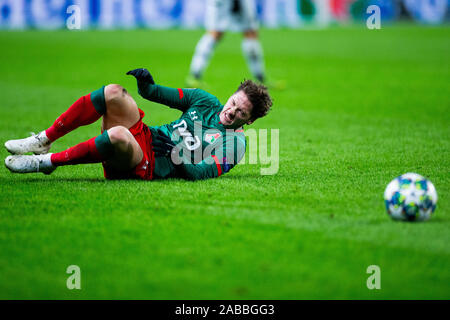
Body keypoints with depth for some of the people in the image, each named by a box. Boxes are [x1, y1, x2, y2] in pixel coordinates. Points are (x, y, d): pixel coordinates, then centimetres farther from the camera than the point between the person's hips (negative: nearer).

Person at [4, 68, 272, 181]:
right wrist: (147, 84, -6)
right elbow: (158, 94, 15)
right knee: (113, 93, -17)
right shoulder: (207, 102, 13)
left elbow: (201, 173, -17)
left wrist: (173, 156, -30)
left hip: (149, 166, -6)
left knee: (118, 135, -38)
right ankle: (44, 140, -11)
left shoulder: (235, 143, -5)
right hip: (145, 136, 7)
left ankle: (49, 161, -23)